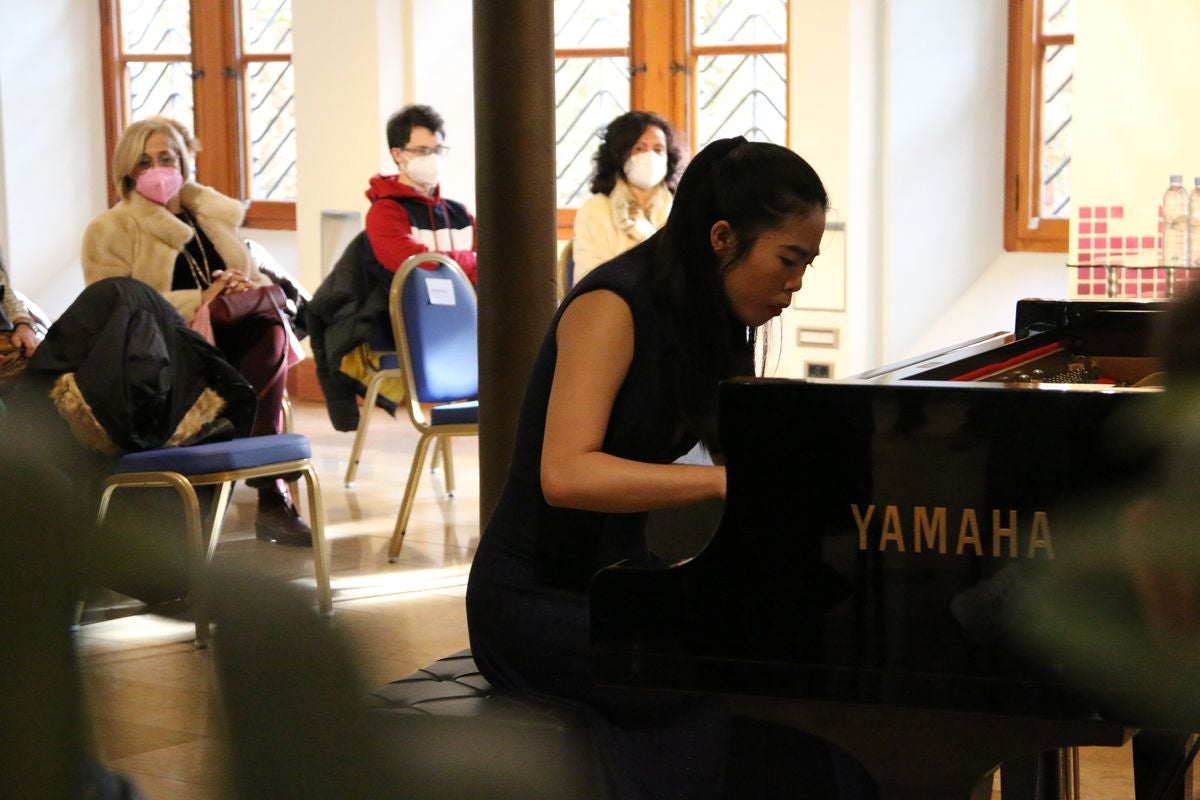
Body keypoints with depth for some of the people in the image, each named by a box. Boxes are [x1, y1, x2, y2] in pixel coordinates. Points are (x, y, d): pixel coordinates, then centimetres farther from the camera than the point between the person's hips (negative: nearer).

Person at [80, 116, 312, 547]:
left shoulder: (214, 217, 21)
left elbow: (258, 278, 22)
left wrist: (247, 287, -6)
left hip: (224, 341, 5)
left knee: (270, 332, -31)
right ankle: (270, 494, -28)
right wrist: (200, 300, -17)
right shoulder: (109, 231, 5)